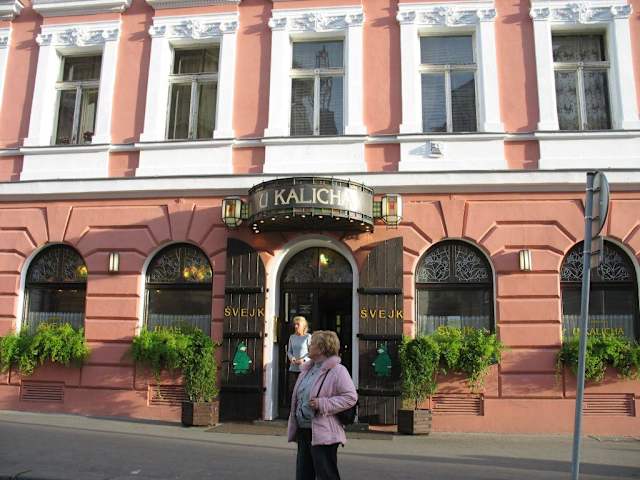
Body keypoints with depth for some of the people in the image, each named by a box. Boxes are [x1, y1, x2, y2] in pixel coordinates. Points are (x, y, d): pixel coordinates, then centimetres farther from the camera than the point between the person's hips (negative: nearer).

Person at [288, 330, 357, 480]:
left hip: (322, 435, -8)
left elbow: (351, 397, -17)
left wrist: (323, 403, -22)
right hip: (303, 433, 8)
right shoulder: (307, 369, 14)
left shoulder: (337, 371, -11)